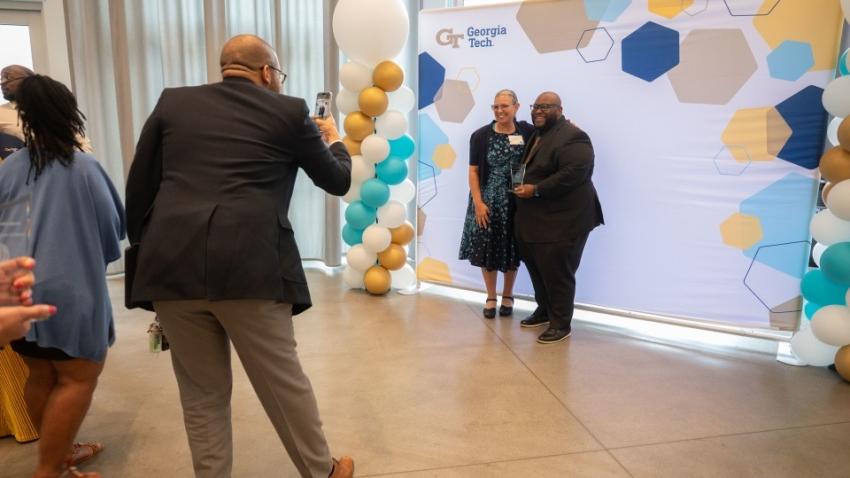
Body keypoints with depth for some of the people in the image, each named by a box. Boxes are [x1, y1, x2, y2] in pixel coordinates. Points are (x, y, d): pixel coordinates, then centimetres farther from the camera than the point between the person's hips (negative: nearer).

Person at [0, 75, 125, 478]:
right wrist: (92, 251, 20)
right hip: (68, 289, -6)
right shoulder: (83, 166, -9)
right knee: (78, 378, 3)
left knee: (41, 376, 16)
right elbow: (115, 226, -1)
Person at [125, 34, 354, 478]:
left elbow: (138, 188, 14)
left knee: (201, 394, 16)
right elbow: (338, 181, 17)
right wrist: (335, 140, 38)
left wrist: (147, 256, 22)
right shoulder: (288, 111, 8)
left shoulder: (172, 102, 15)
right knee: (285, 382, 14)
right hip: (251, 268, -2)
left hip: (172, 268, 3)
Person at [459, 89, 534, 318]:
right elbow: (473, 171, -2)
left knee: (511, 249, 11)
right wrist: (478, 202, -10)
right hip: (488, 202, 0)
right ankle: (491, 297, 26)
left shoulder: (528, 132, -2)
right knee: (488, 248, 6)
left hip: (517, 202, 1)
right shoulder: (481, 135, -3)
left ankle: (507, 296, 31)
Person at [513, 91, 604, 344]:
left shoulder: (572, 137, -14)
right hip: (535, 219, 9)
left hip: (562, 220, -9)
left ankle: (561, 324, 10)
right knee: (537, 269, 17)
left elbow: (573, 173, -25)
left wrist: (536, 190, -24)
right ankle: (544, 311, 35)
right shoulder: (537, 135, 16)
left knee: (557, 273, -2)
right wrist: (522, 186, 7)